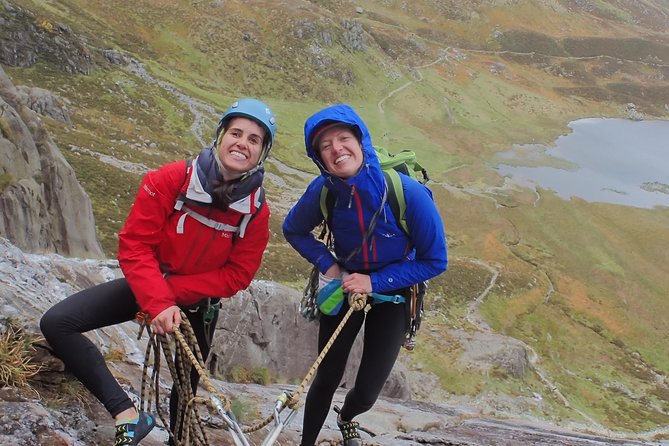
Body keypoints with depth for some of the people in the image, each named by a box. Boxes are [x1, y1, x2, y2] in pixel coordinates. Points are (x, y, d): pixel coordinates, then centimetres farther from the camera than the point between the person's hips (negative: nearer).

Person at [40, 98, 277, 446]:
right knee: (57, 323, -19)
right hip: (146, 285, 0)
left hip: (198, 302, 1)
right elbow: (134, 245, -20)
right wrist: (158, 303, -31)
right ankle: (127, 415, -23)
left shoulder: (256, 211, -17)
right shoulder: (168, 180, -21)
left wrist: (174, 291, -23)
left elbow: (237, 275, -13)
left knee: (187, 385, 11)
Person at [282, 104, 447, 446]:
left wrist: (376, 282, -23)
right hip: (345, 286, 1)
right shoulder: (323, 191, -24)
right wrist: (327, 264, -16)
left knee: (366, 393, 6)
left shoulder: (409, 193, -32)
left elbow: (435, 261, -19)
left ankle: (347, 418, 43)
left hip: (392, 293, -1)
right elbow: (293, 230, -1)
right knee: (327, 379, 6)